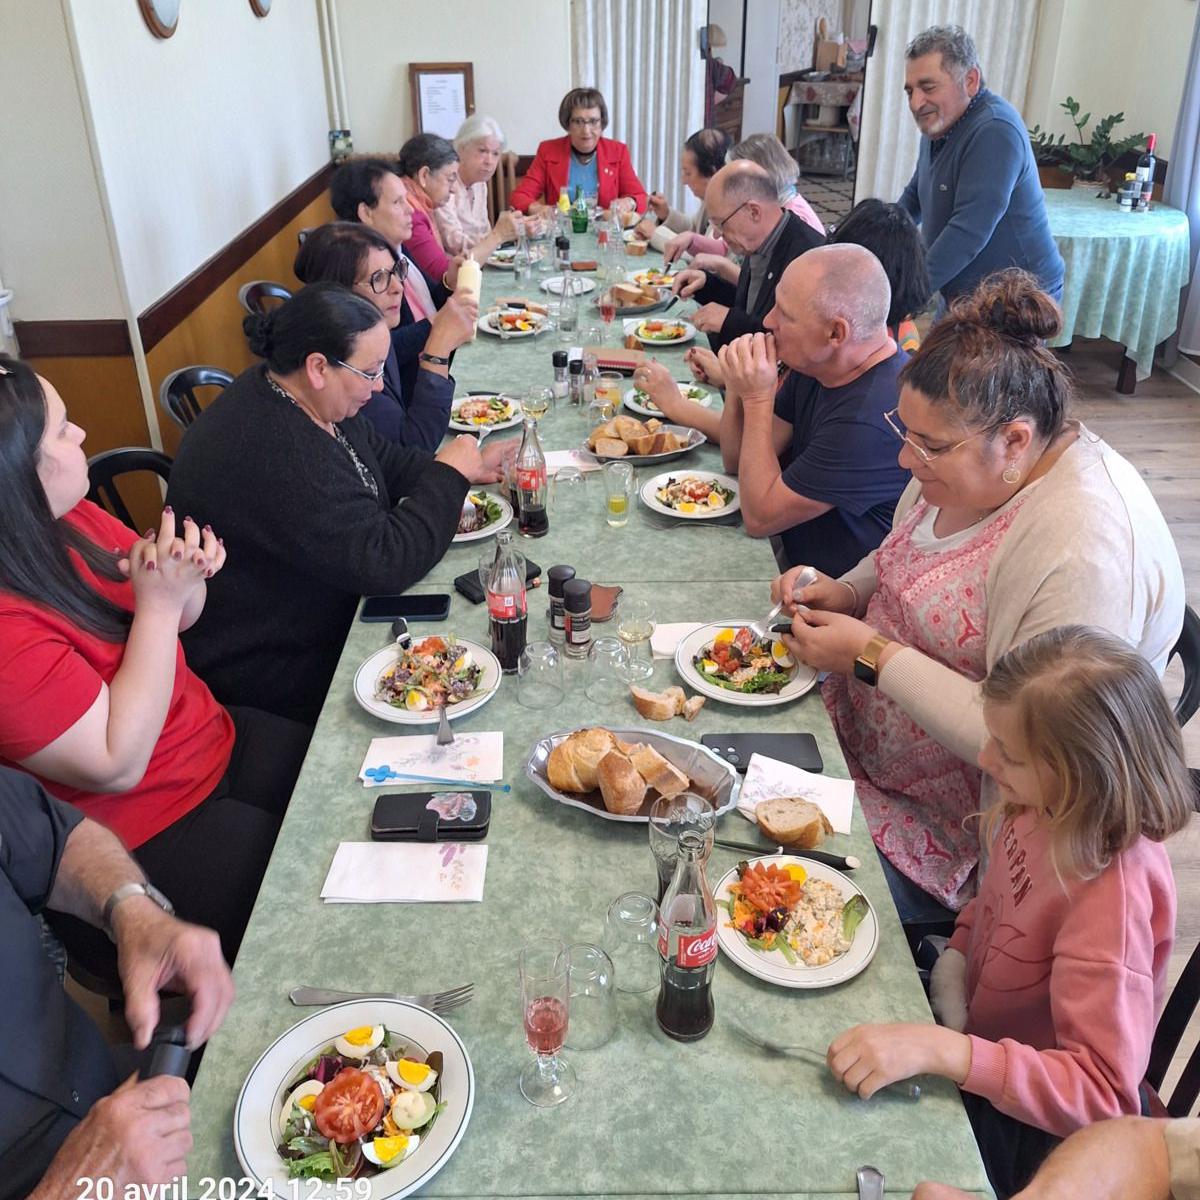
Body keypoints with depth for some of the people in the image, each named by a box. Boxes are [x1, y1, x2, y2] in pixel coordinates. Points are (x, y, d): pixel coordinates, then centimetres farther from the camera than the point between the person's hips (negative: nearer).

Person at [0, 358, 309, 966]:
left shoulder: (68, 519, -4)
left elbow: (174, 621, 11)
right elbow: (116, 765, -25)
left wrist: (186, 578, -14)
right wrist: (160, 599, -26)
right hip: (144, 845, -8)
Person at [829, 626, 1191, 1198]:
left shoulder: (1112, 893, -35)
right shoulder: (1053, 806, -14)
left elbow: (1105, 1094, -35)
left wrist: (938, 1050, -44)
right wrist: (958, 951, -10)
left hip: (1021, 1122, -6)